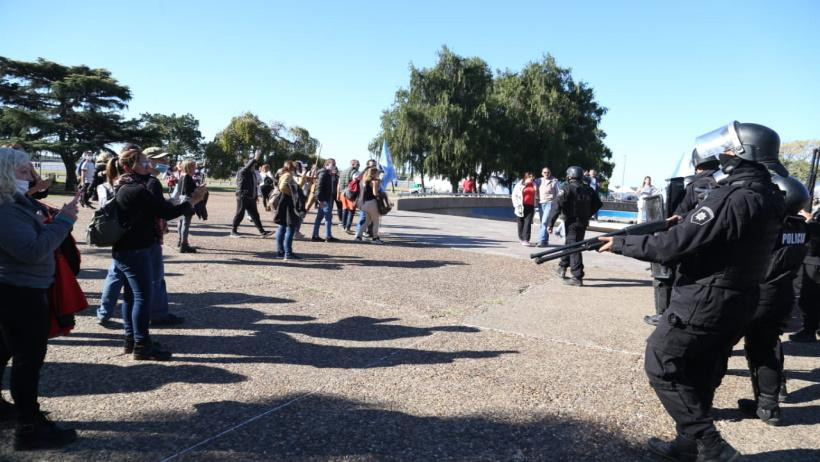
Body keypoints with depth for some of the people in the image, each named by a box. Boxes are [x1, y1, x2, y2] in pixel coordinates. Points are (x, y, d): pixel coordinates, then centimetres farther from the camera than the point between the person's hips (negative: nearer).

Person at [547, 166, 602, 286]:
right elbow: (597, 204, 16)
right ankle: (562, 267, 34)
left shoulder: (566, 188, -11)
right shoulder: (588, 189, 9)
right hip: (583, 223, 7)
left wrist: (550, 223, -19)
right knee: (570, 244, 21)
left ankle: (577, 277, -9)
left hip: (572, 223, -7)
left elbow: (557, 205, -20)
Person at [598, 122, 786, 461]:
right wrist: (688, 221, 8)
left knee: (661, 365, 3)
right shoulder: (769, 197, 5)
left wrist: (621, 243, -14)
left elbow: (673, 246, -24)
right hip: (737, 302, 9)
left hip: (703, 302, -9)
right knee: (700, 374, 18)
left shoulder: (731, 199, -24)